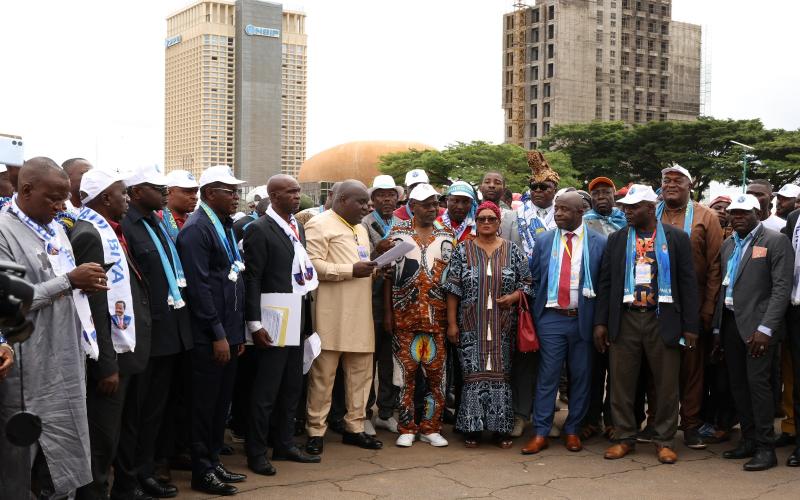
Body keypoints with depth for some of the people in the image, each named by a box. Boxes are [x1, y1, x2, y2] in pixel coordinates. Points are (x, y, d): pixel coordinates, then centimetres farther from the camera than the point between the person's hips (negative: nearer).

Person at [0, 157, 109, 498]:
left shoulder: (55, 230, 14)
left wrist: (86, 285, 4)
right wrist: (69, 281, -19)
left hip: (67, 359, 7)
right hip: (32, 368, -7)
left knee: (64, 457, 11)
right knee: (27, 458, 2)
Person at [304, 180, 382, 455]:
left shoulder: (360, 229, 22)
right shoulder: (320, 225, -6)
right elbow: (312, 264, -17)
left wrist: (375, 269, 10)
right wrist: (351, 270, -20)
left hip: (360, 314, 8)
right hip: (332, 315, -8)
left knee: (361, 371, 10)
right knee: (323, 373, -1)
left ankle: (354, 427, 20)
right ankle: (315, 431, 8)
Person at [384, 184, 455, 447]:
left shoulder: (447, 234, 9)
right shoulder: (398, 232, 4)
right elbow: (388, 273, 4)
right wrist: (387, 313, -2)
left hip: (437, 315, 2)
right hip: (405, 315, -1)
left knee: (436, 372, 3)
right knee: (406, 371, 2)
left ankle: (431, 428, 14)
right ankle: (407, 428, 12)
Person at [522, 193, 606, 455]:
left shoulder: (598, 243, 1)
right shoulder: (543, 241, 6)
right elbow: (534, 279, 9)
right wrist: (535, 313, 3)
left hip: (583, 319, -1)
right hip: (551, 318, 1)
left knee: (580, 377, 7)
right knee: (547, 376, 1)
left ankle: (572, 431, 20)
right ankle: (540, 433, 7)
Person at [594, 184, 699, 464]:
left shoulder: (677, 238, 1)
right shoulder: (616, 239, 8)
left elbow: (687, 283, 0)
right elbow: (605, 282, 8)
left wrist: (690, 326, -4)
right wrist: (600, 322, 2)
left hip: (663, 322, -2)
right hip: (625, 321, 2)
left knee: (666, 384, 4)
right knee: (621, 383, 6)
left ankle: (665, 441, 17)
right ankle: (624, 438, 18)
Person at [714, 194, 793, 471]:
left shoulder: (775, 241, -4)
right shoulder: (728, 245, 16)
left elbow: (782, 288, -11)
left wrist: (765, 328, -18)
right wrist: (718, 328, 12)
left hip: (758, 324, -6)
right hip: (731, 323, 7)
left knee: (758, 381, -9)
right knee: (738, 383, 8)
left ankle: (765, 447, -1)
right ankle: (749, 440, 18)